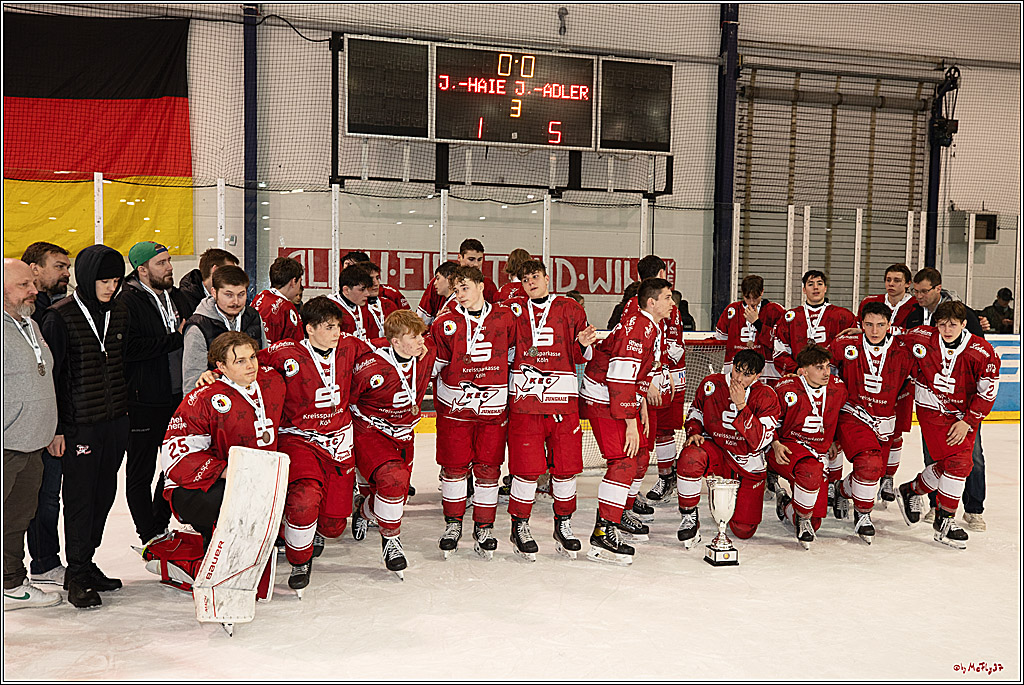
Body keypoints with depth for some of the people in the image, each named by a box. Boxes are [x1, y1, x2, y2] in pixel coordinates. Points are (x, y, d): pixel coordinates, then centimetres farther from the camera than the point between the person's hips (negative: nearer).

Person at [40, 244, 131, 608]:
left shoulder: (119, 312, 8)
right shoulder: (60, 317, -9)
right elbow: (50, 374, -9)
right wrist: (56, 428, -11)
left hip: (115, 420, 6)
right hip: (79, 424, -6)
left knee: (104, 492, 11)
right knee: (80, 496, 1)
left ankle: (87, 561, 25)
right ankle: (77, 574, 12)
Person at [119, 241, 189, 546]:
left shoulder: (176, 297, 12)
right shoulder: (128, 302, -11)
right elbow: (130, 348, -23)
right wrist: (175, 340, -17)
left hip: (178, 396, 7)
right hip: (144, 403, -7)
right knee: (141, 472, 5)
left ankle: (161, 527, 31)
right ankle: (149, 537, 16)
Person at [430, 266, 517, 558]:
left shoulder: (504, 317, 1)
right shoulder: (445, 323, -2)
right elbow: (432, 363, 5)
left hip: (493, 406, 1)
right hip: (454, 405, 0)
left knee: (488, 468, 5)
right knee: (454, 466, 6)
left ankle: (484, 528, 19)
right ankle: (453, 524, 23)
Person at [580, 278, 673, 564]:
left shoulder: (652, 327, 12)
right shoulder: (638, 326, -22)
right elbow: (620, 377, -27)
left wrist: (641, 404, 14)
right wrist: (630, 422, -25)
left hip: (622, 399, 11)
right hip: (602, 399, -11)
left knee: (639, 452, 16)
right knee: (624, 460, -16)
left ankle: (618, 511, 32)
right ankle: (602, 534, -15)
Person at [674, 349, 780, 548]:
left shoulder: (767, 397, -13)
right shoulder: (711, 384, -8)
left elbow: (760, 441, -23)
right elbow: (695, 414, 10)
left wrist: (741, 405, -28)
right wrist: (694, 433, -11)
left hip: (748, 465, 0)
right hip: (715, 452, 0)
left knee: (743, 531, 0)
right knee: (690, 457, -38)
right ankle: (689, 516, -15)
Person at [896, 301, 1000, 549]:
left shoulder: (982, 352, -14)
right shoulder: (922, 338, -16)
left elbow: (987, 393, -8)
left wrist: (967, 421, -10)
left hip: (965, 414, 3)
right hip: (932, 408, -3)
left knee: (962, 463, 3)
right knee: (954, 461, -13)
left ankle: (911, 491, 24)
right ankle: (943, 521, -2)